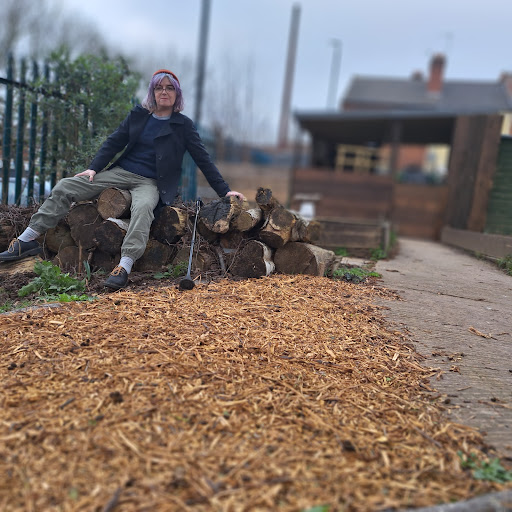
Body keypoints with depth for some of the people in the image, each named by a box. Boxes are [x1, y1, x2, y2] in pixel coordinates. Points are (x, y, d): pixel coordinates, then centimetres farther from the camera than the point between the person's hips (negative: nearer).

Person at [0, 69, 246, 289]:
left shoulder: (183, 125, 4)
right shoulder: (138, 115, 12)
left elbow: (203, 159, 4)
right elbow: (113, 143, 12)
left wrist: (224, 190, -1)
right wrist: (93, 168, -2)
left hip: (150, 183, -3)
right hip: (121, 172, 4)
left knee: (143, 206, -41)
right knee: (65, 187, -11)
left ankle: (124, 267, -48)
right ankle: (26, 241, -6)